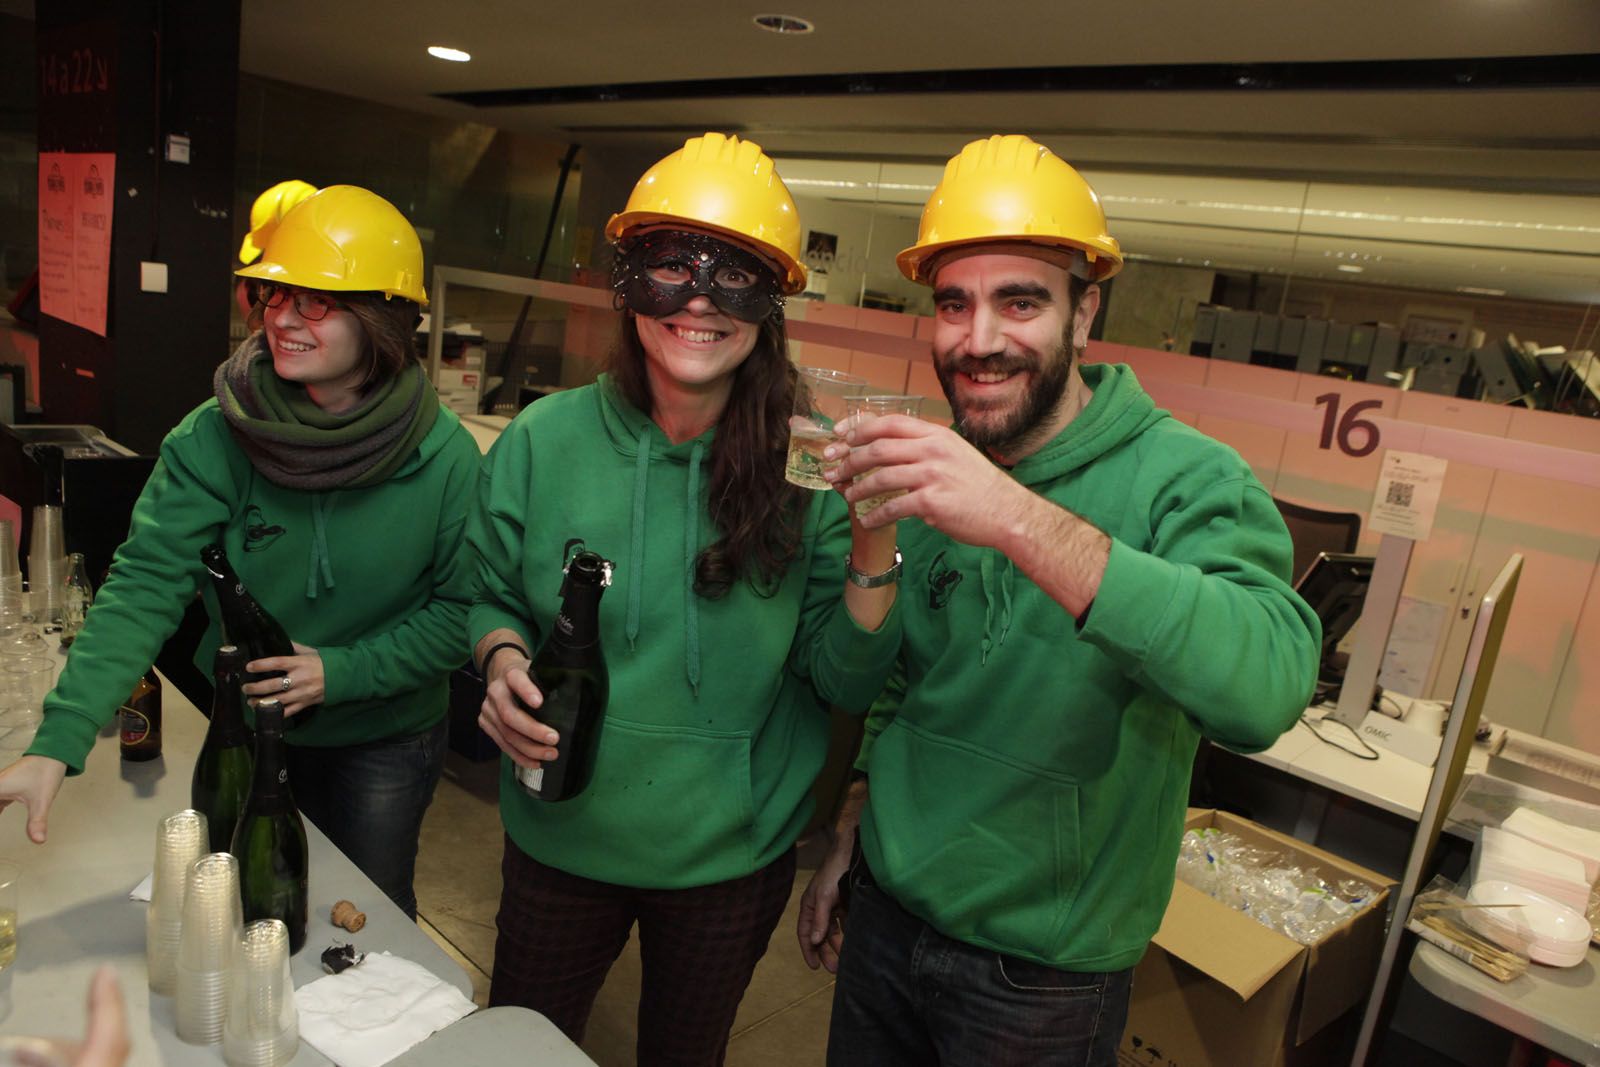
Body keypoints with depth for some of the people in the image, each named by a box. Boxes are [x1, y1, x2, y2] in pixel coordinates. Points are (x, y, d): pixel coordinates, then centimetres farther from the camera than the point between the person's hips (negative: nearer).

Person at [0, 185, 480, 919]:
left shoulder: (444, 456, -20)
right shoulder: (215, 439, -18)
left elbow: (462, 609, -14)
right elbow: (146, 584, -24)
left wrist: (343, 671, -22)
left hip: (387, 741, -2)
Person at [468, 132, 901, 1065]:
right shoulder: (544, 441, -12)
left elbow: (847, 684, -14)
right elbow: (494, 596, 3)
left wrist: (876, 546, -30)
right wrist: (505, 657, -19)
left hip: (735, 857, 0)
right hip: (563, 840, 1)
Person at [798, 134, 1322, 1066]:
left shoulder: (1185, 478, -19)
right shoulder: (931, 475, -1)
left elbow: (1267, 688, -38)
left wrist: (1019, 519, -44)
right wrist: (851, 832, 11)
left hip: (1044, 974, -4)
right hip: (885, 918, 5)